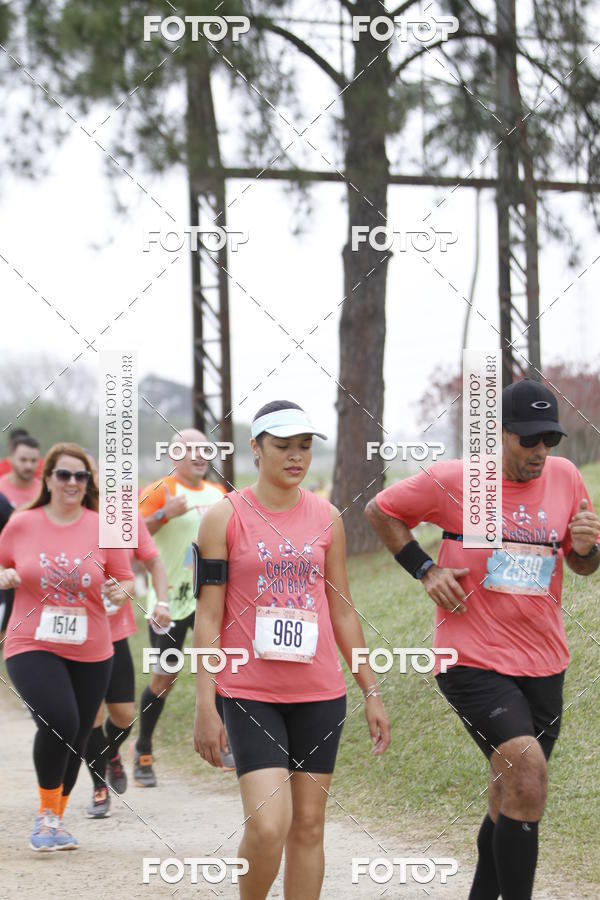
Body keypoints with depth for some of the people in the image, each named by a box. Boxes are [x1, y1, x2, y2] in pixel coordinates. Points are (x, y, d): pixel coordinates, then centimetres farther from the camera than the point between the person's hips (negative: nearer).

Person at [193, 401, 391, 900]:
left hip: (321, 693, 4)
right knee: (269, 825, -15)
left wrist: (371, 691, 12)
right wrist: (205, 706, -9)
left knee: (309, 824, 6)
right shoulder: (225, 517, -2)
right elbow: (208, 616, -3)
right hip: (250, 692, -4)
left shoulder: (327, 518, 8)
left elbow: (342, 610, 14)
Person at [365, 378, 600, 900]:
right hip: (474, 659, -5)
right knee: (527, 772, -24)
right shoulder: (454, 481, -7)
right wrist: (425, 569, -3)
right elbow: (381, 510, 7)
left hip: (543, 663, 5)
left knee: (514, 801, 14)